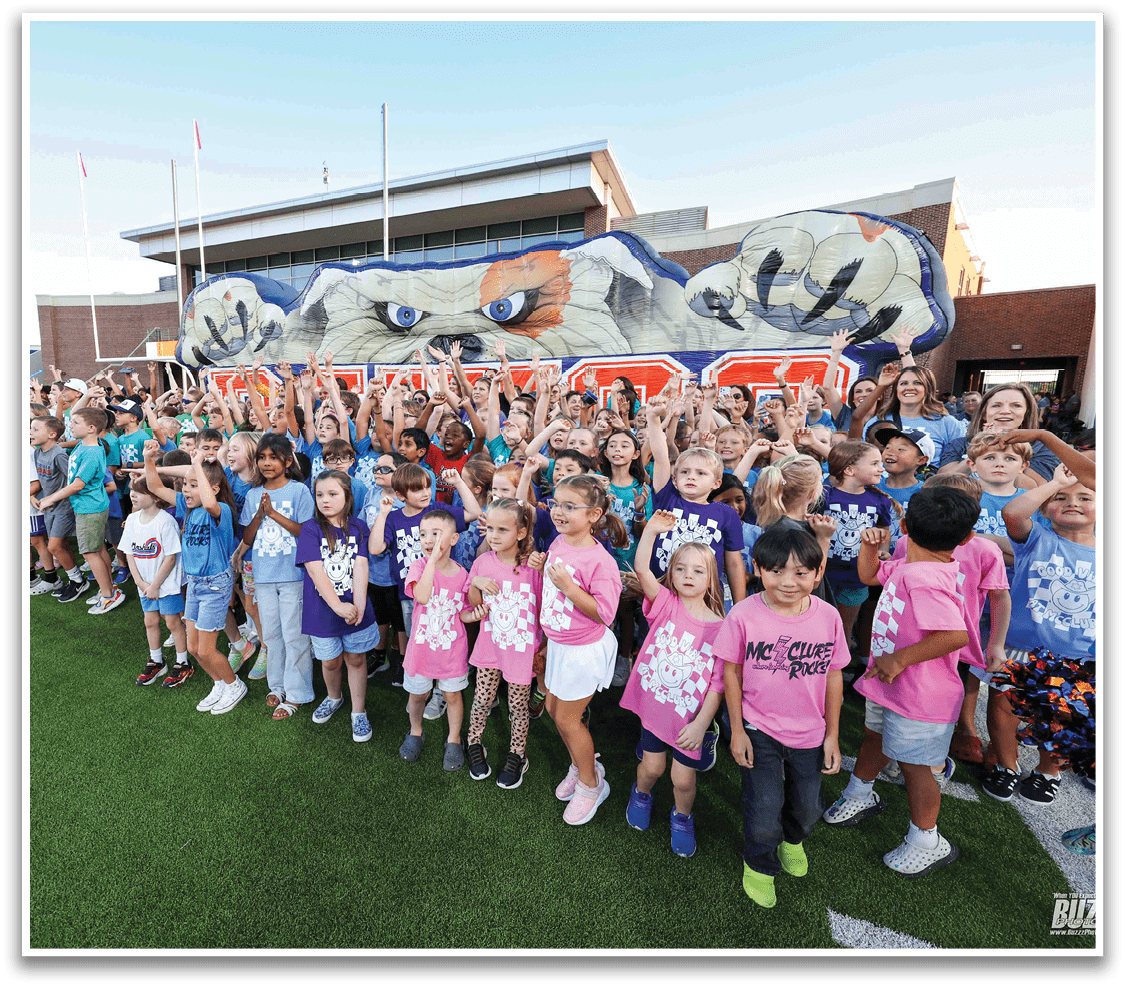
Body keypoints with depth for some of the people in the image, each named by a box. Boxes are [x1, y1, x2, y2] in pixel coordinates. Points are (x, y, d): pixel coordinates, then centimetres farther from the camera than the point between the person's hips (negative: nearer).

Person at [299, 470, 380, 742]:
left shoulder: (358, 527, -3)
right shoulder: (310, 529, -7)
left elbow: (360, 566, -11)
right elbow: (315, 570, -16)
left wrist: (359, 604, -22)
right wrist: (338, 606, -23)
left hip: (356, 610, 0)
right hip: (322, 609, 0)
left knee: (356, 659, 12)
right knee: (330, 661, 16)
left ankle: (359, 712, 29)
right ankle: (334, 698, 46)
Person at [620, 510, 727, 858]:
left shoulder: (719, 627, -11)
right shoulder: (666, 604, -9)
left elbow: (718, 682, -9)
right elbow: (642, 570, -25)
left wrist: (701, 723, -12)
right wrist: (651, 530, -32)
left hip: (690, 716, -1)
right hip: (655, 705, 1)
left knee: (683, 779, 10)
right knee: (652, 766, 16)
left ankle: (682, 817, 43)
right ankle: (641, 793, 51)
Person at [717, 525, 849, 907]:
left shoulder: (828, 616, -14)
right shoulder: (744, 615, -21)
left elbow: (833, 676, -2)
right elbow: (731, 672, -9)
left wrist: (832, 735, 4)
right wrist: (737, 731, -5)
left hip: (810, 733, 3)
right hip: (759, 730, -2)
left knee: (807, 810, 20)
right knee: (764, 810, 3)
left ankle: (793, 839, 56)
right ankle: (759, 864, 37)